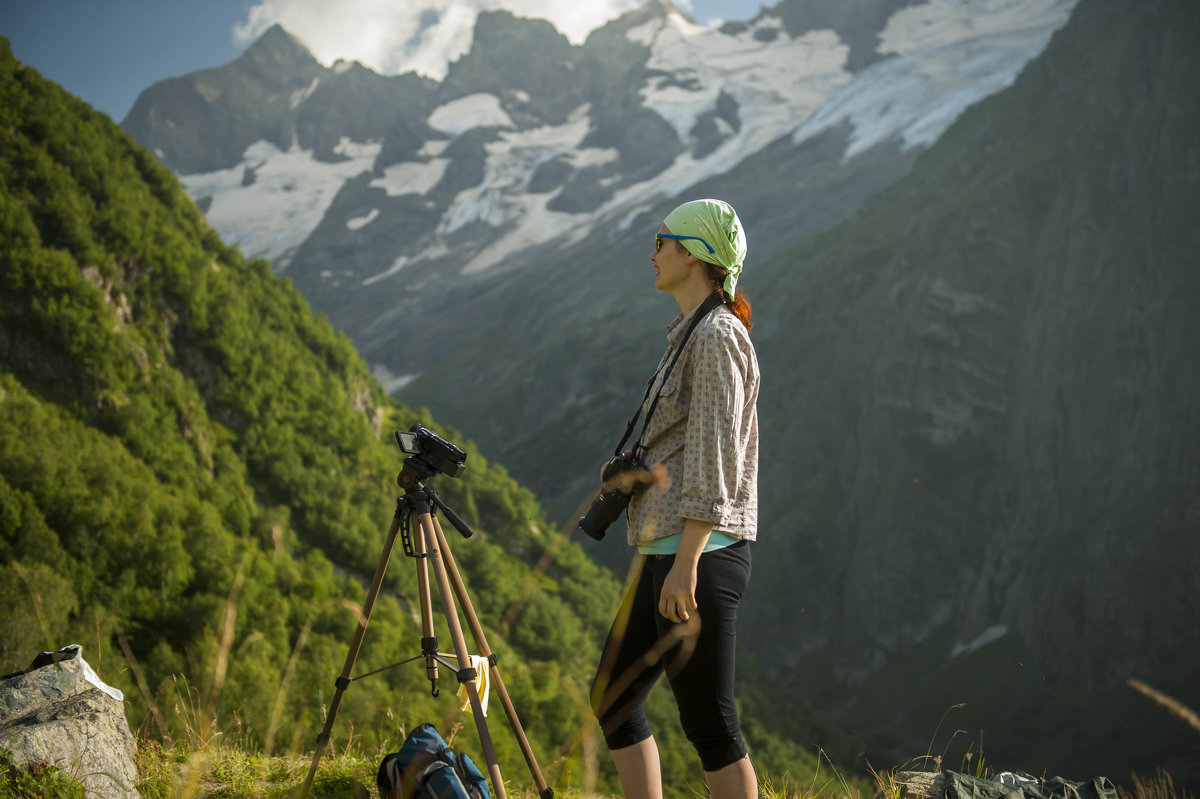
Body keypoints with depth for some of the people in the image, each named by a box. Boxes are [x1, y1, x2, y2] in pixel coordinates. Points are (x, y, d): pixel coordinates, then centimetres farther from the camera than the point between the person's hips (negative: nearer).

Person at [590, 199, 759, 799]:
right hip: (667, 552, 10)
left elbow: (713, 460, -20)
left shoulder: (716, 335, -12)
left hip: (698, 554, -10)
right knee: (612, 699, 14)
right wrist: (633, 468, 13)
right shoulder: (695, 334, 18)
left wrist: (685, 565, -23)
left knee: (708, 724, -5)